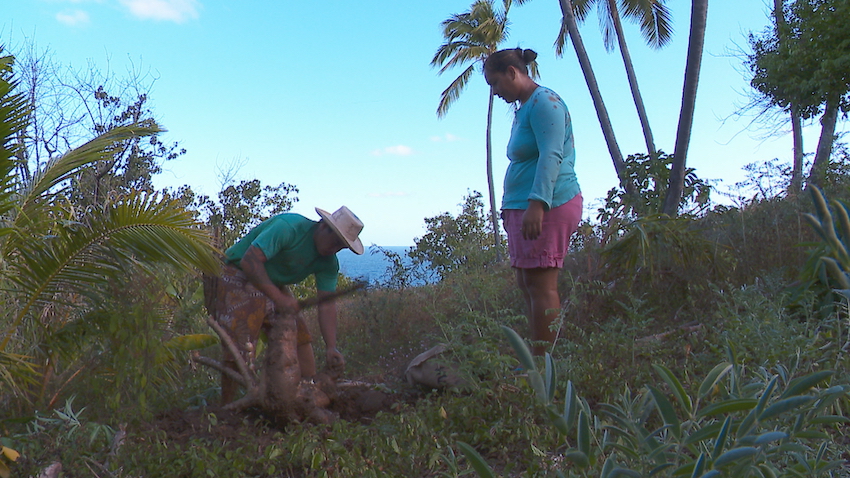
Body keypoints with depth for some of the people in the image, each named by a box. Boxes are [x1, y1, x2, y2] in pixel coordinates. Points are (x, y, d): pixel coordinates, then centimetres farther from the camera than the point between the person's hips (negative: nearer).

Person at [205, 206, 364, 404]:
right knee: (240, 351, -14)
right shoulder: (289, 226, -26)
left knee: (300, 336, 1)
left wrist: (331, 348, -20)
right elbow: (249, 261, -32)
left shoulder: (328, 262, -3)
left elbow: (327, 303, -8)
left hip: (274, 285, 8)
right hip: (237, 276, -7)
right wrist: (278, 297, -34)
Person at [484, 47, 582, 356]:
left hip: (546, 206, -10)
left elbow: (551, 156, -21)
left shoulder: (543, 101, -8)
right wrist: (510, 207, 26)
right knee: (526, 285, 9)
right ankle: (538, 358, 15)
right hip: (523, 207, 10)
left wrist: (537, 204, -29)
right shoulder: (523, 109, 22)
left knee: (540, 285, -10)